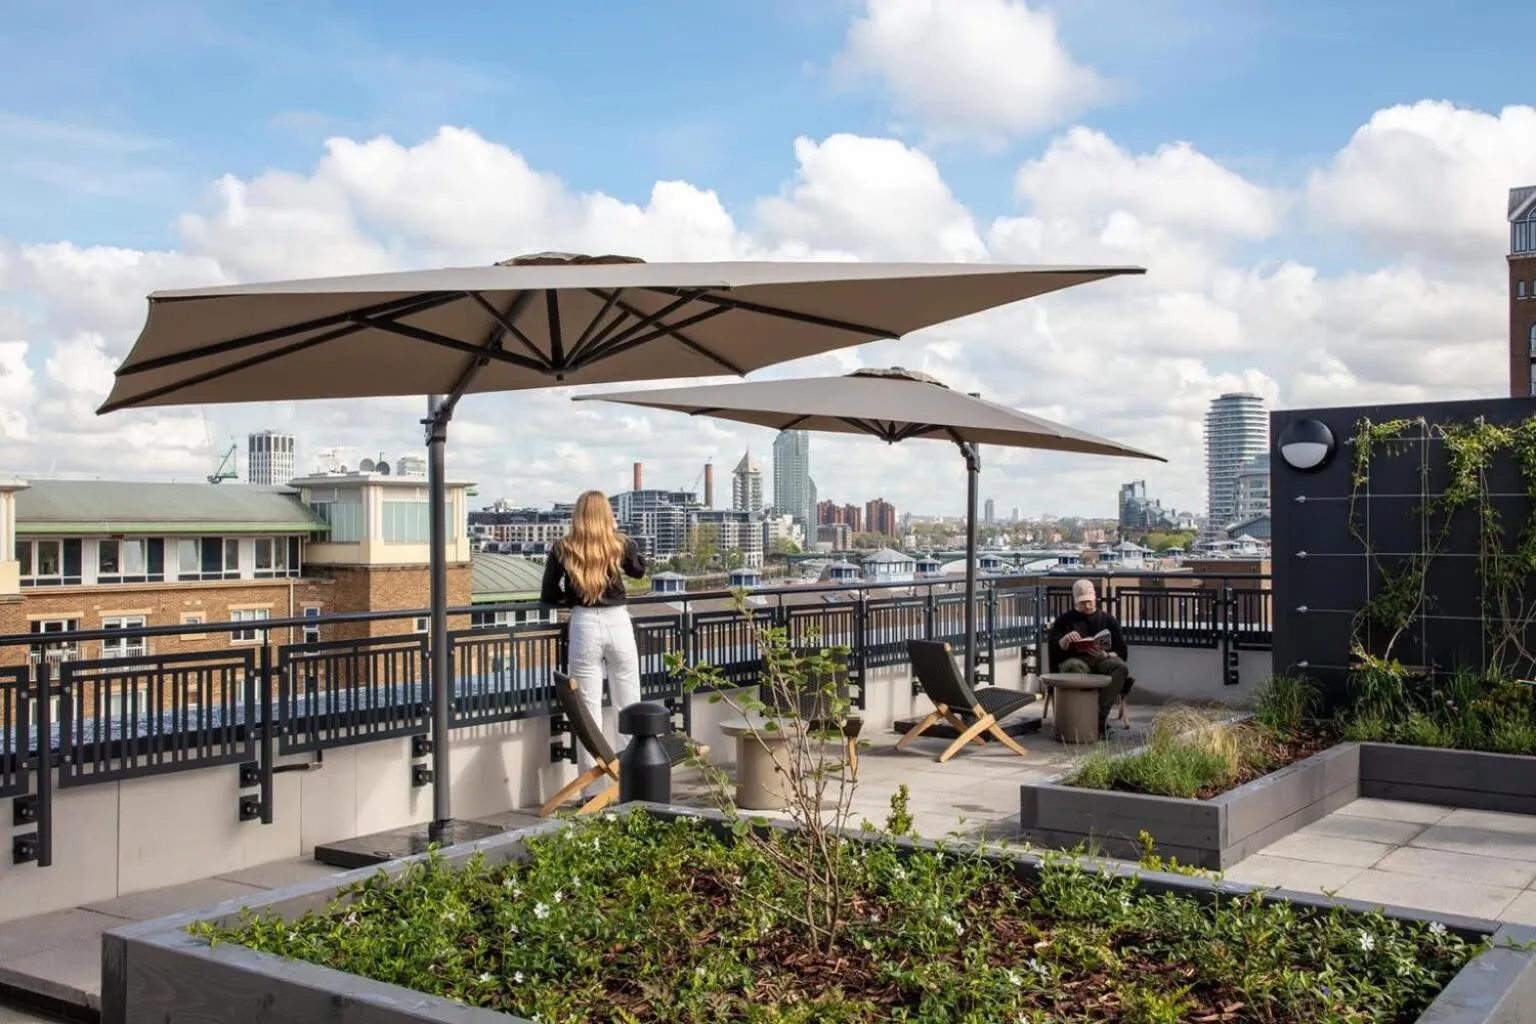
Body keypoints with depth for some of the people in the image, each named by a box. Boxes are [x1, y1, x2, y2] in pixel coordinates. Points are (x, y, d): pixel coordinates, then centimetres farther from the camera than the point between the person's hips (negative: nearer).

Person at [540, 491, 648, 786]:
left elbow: (548, 595, 3)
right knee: (629, 708, 11)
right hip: (618, 624, 1)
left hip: (584, 627, -1)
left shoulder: (562, 548, -2)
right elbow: (640, 570, 21)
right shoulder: (620, 544, 0)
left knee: (588, 712, 4)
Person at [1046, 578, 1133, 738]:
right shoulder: (1065, 619, 19)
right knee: (1074, 667, -39)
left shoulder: (1107, 619, 22)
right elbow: (1053, 650, 8)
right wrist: (1065, 640, -13)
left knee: (1121, 667, -34)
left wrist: (1105, 655, -7)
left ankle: (1100, 715, -36)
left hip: (1103, 660, 2)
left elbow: (1123, 653, 14)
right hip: (1075, 659, -1)